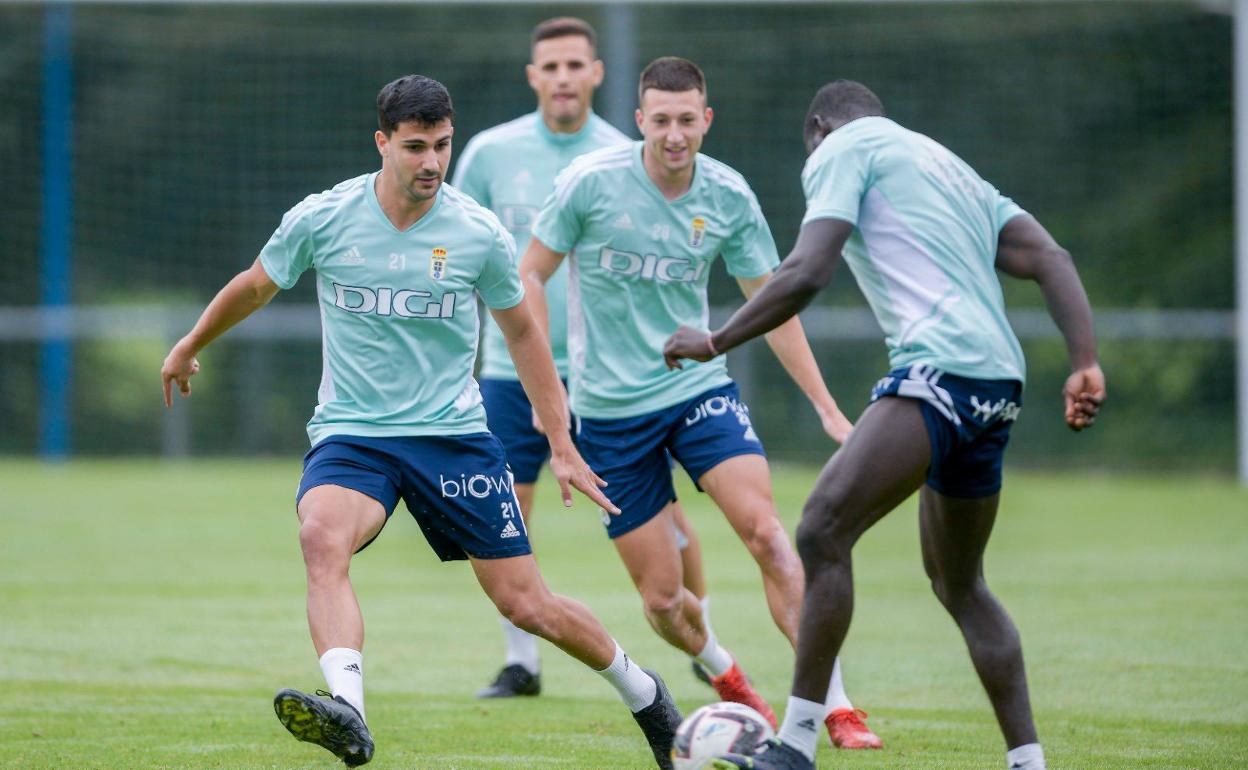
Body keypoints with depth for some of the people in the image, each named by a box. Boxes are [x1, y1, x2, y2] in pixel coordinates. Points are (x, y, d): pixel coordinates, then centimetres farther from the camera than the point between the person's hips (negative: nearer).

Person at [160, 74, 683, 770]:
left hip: (455, 433, 0)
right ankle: (348, 713, -49)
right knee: (323, 538, -34)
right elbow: (255, 287, 14)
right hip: (351, 434, 0)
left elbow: (522, 331, 10)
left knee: (525, 604, 1)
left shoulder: (479, 234, -6)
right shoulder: (321, 221, -7)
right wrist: (191, 346, 29)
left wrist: (562, 446, 11)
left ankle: (641, 691, 29)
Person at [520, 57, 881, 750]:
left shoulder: (728, 196, -3)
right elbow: (530, 275, -1)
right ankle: (724, 674, 32)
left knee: (765, 532, -21)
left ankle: (836, 707, -17)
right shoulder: (591, 182, -12)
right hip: (609, 407, -1)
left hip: (698, 387, 1)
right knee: (661, 596, -1)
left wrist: (826, 407, 5)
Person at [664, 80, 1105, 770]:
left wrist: (714, 343, 4)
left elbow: (806, 274, -6)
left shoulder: (842, 147, 8)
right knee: (959, 584, 20)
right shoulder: (950, 166, 31)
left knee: (823, 531, -17)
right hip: (999, 382, 9)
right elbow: (1051, 260, 17)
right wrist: (1086, 367, 8)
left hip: (939, 368, -9)